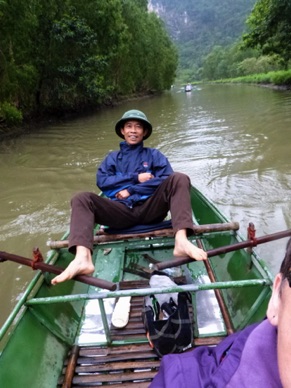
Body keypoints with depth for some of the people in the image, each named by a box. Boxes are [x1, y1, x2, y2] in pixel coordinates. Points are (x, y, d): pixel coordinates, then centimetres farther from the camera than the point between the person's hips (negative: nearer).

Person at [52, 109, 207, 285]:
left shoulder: (154, 155, 17)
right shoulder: (113, 157, 22)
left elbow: (166, 180, -1)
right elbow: (102, 181, 4)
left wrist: (131, 190, -5)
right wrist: (135, 178, -3)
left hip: (150, 209, -1)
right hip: (122, 213, 1)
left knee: (179, 178, -22)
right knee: (81, 198, -21)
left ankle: (181, 240, -43)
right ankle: (83, 258, -45)